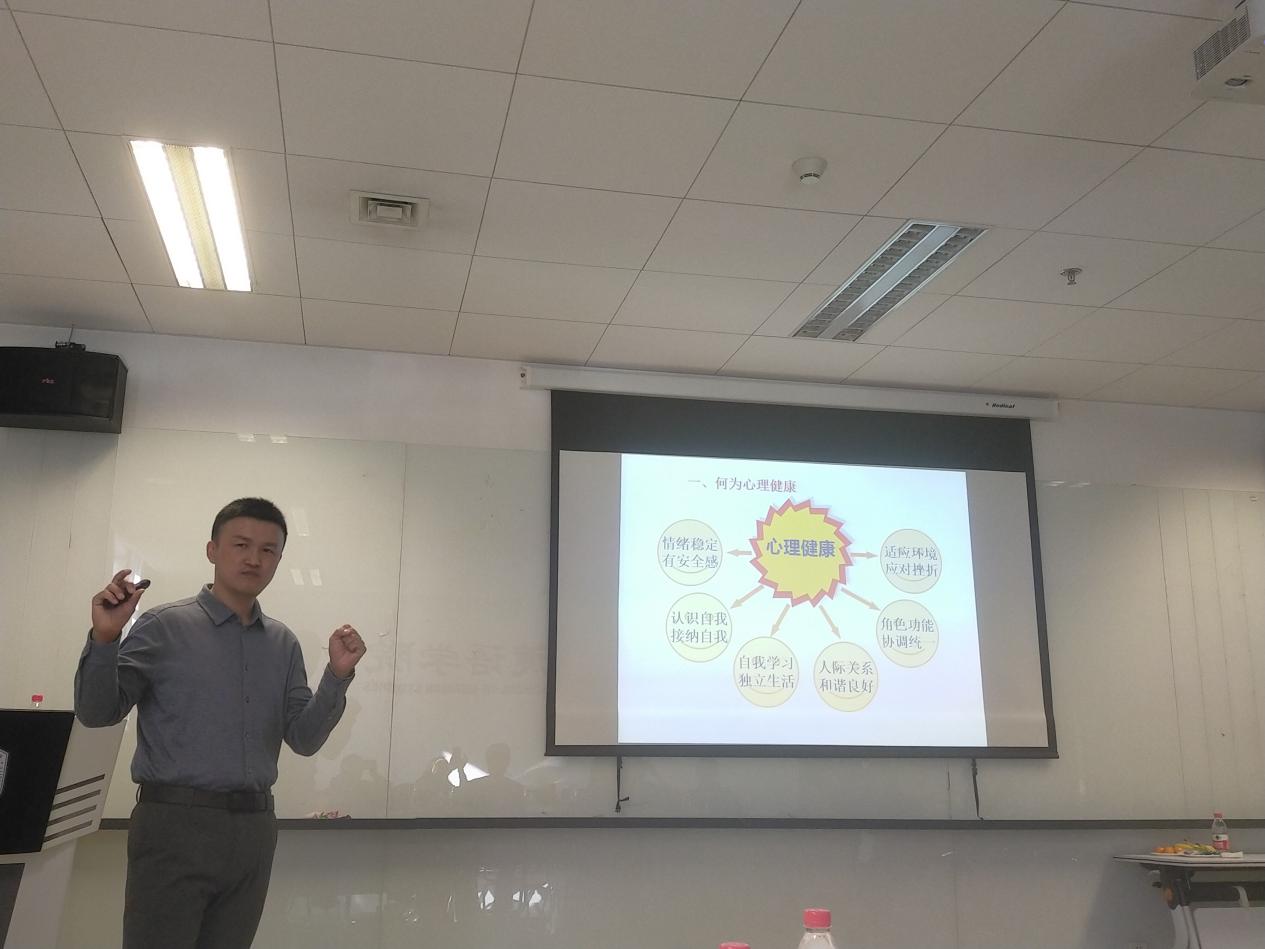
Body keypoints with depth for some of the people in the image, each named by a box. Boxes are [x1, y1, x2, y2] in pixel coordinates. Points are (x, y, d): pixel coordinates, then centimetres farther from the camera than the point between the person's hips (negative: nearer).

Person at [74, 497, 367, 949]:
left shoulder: (283, 644, 11)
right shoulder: (165, 626, -2)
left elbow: (304, 738, 6)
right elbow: (96, 712, -4)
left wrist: (338, 676, -9)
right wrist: (105, 638, -19)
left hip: (253, 829, 4)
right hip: (175, 825, -4)